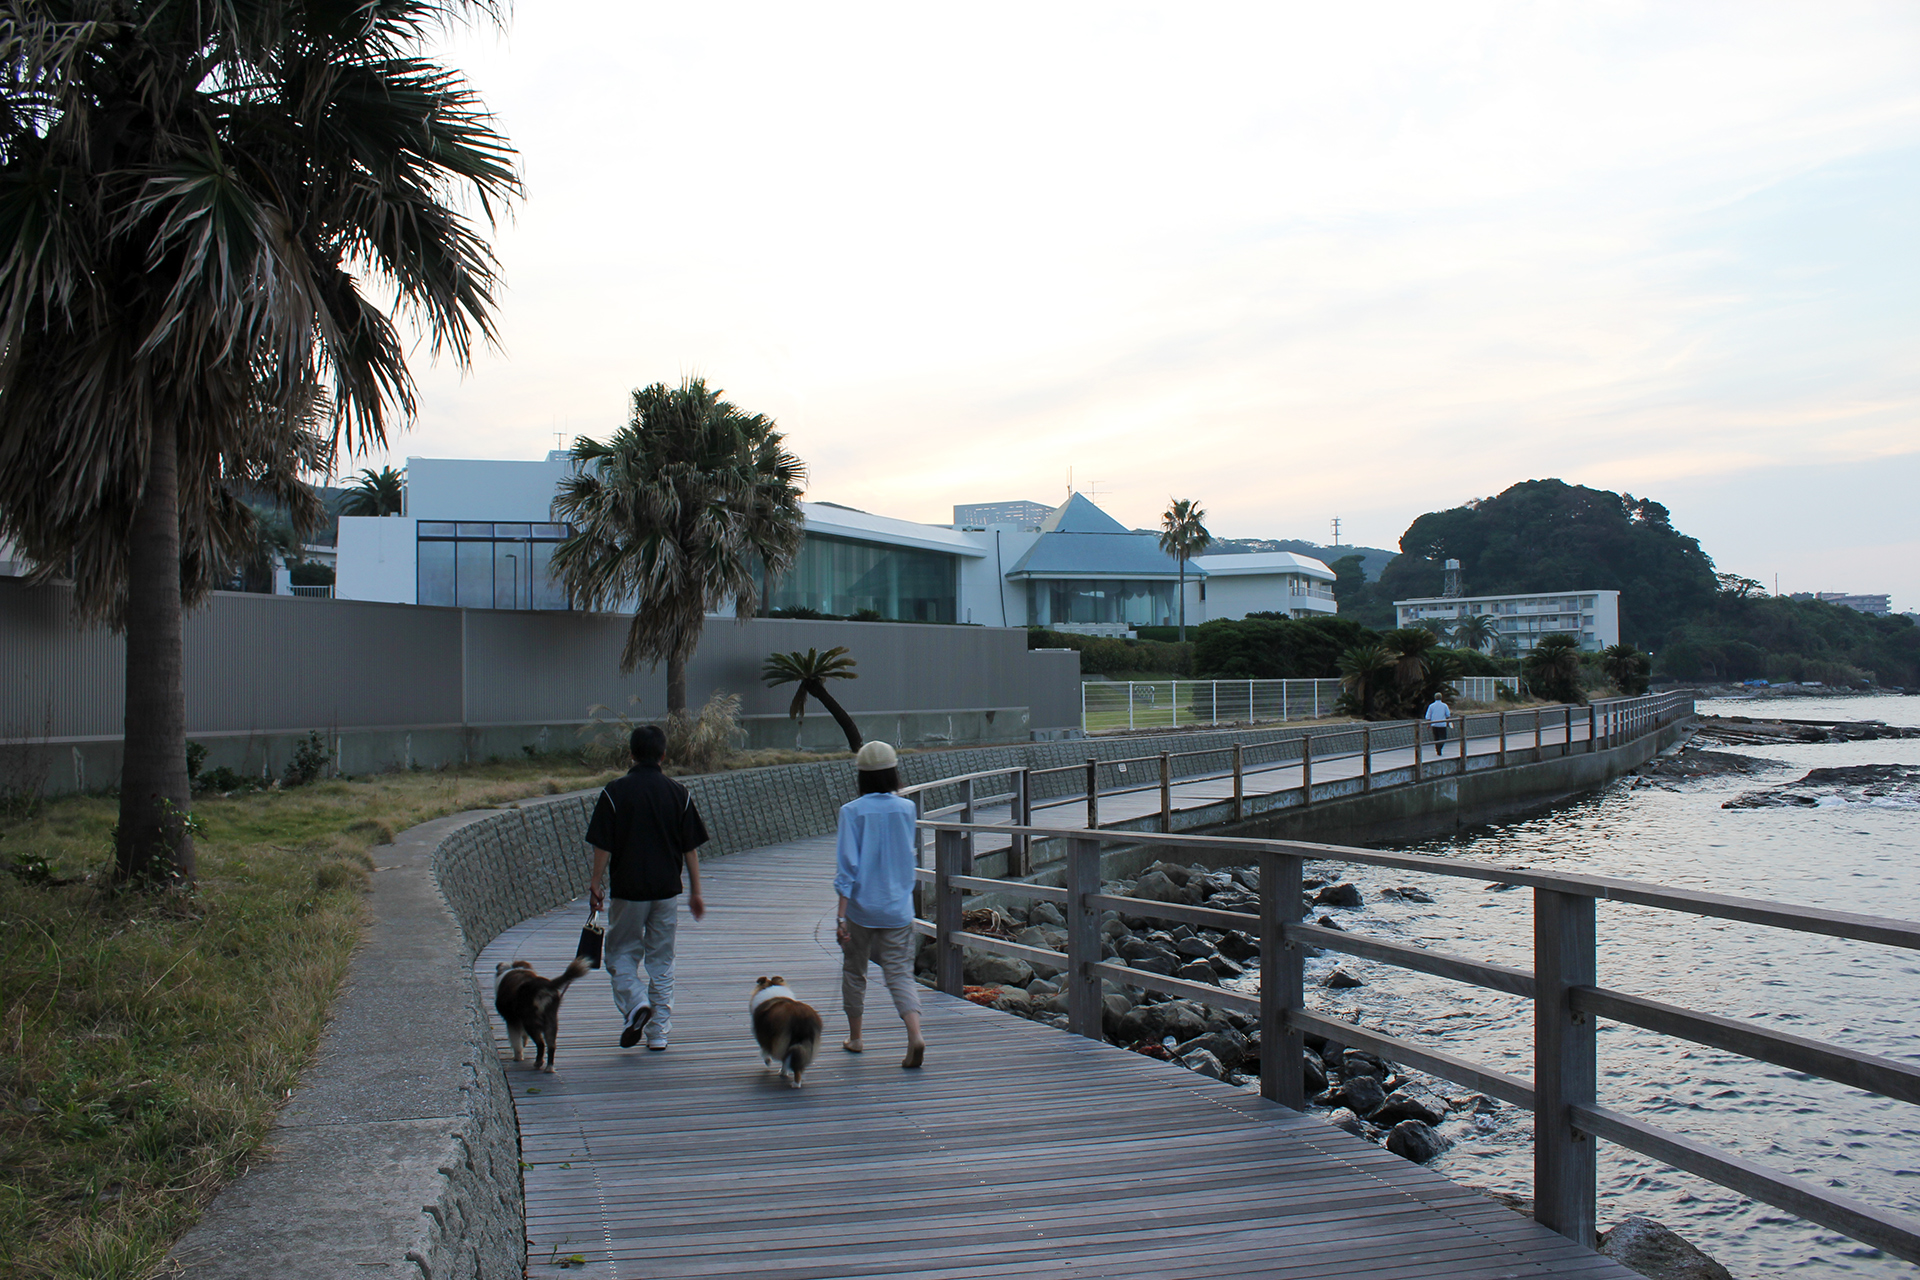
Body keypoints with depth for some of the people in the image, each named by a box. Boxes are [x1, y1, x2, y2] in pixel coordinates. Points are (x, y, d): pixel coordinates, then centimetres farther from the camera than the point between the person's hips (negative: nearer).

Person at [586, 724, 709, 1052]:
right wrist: (695, 891, 10)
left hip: (627, 889, -2)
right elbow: (690, 848, 3)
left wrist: (596, 884, 5)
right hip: (667, 890, 2)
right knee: (661, 961, 11)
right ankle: (659, 1033, 12)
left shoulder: (615, 792, -7)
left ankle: (636, 1003, -12)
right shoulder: (677, 793, 1)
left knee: (620, 955, 13)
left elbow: (602, 846, -7)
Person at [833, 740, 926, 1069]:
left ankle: (855, 1037, 28)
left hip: (861, 906, -2)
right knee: (900, 973, 1)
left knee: (854, 971, 17)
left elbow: (847, 866, -12)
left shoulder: (852, 811, -10)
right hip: (898, 907, 2)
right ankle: (915, 1034, -20)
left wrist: (841, 915, -11)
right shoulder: (906, 809, -1)